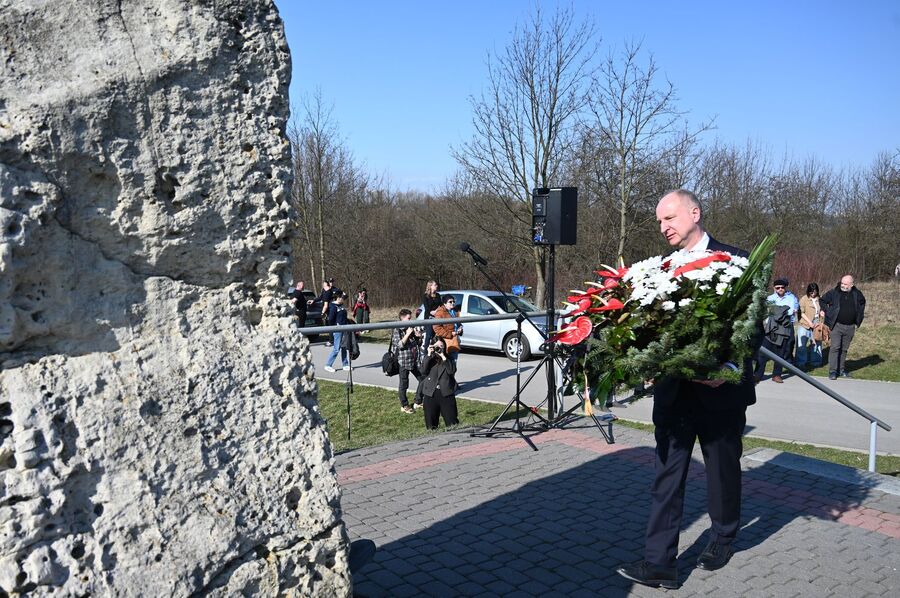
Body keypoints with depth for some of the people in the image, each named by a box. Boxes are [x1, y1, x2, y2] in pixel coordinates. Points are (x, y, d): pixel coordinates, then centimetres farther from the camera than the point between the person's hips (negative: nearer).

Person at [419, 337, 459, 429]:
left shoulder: (448, 359, 7)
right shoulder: (429, 359, 9)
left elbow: (452, 371, -12)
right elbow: (423, 371, -10)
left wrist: (443, 357, -12)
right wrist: (429, 355, -12)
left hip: (446, 394, -1)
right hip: (431, 394, 1)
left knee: (452, 424, -1)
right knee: (431, 427, 6)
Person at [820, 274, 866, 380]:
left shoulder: (857, 294, 2)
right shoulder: (834, 292, -6)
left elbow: (862, 303, 23)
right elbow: (823, 300, 10)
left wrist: (859, 317, 16)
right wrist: (823, 310, -3)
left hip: (850, 327, 3)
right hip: (837, 325, -3)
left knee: (844, 349, 12)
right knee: (835, 347, -10)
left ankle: (841, 370, 21)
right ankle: (832, 371, -9)